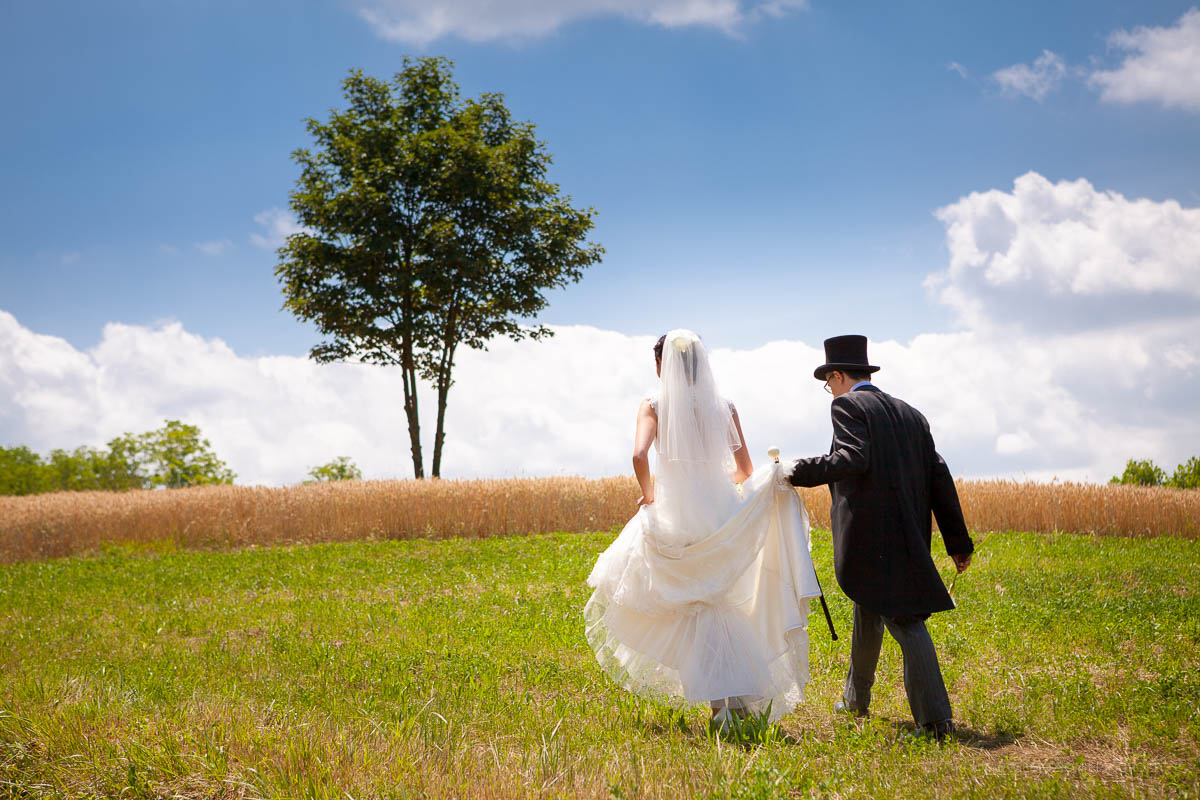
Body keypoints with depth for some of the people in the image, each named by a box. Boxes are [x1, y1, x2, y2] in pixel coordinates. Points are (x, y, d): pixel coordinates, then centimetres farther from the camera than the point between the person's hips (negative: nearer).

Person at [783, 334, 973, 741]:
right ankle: (855, 699, 32)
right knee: (869, 609, 19)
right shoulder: (910, 413, 17)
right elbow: (939, 478, 13)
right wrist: (958, 541, 14)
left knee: (905, 620, -5)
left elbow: (854, 459, -21)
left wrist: (801, 471, -12)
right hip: (910, 536, 7)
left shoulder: (848, 406, -3)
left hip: (871, 536, -7)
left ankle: (935, 719, -5)